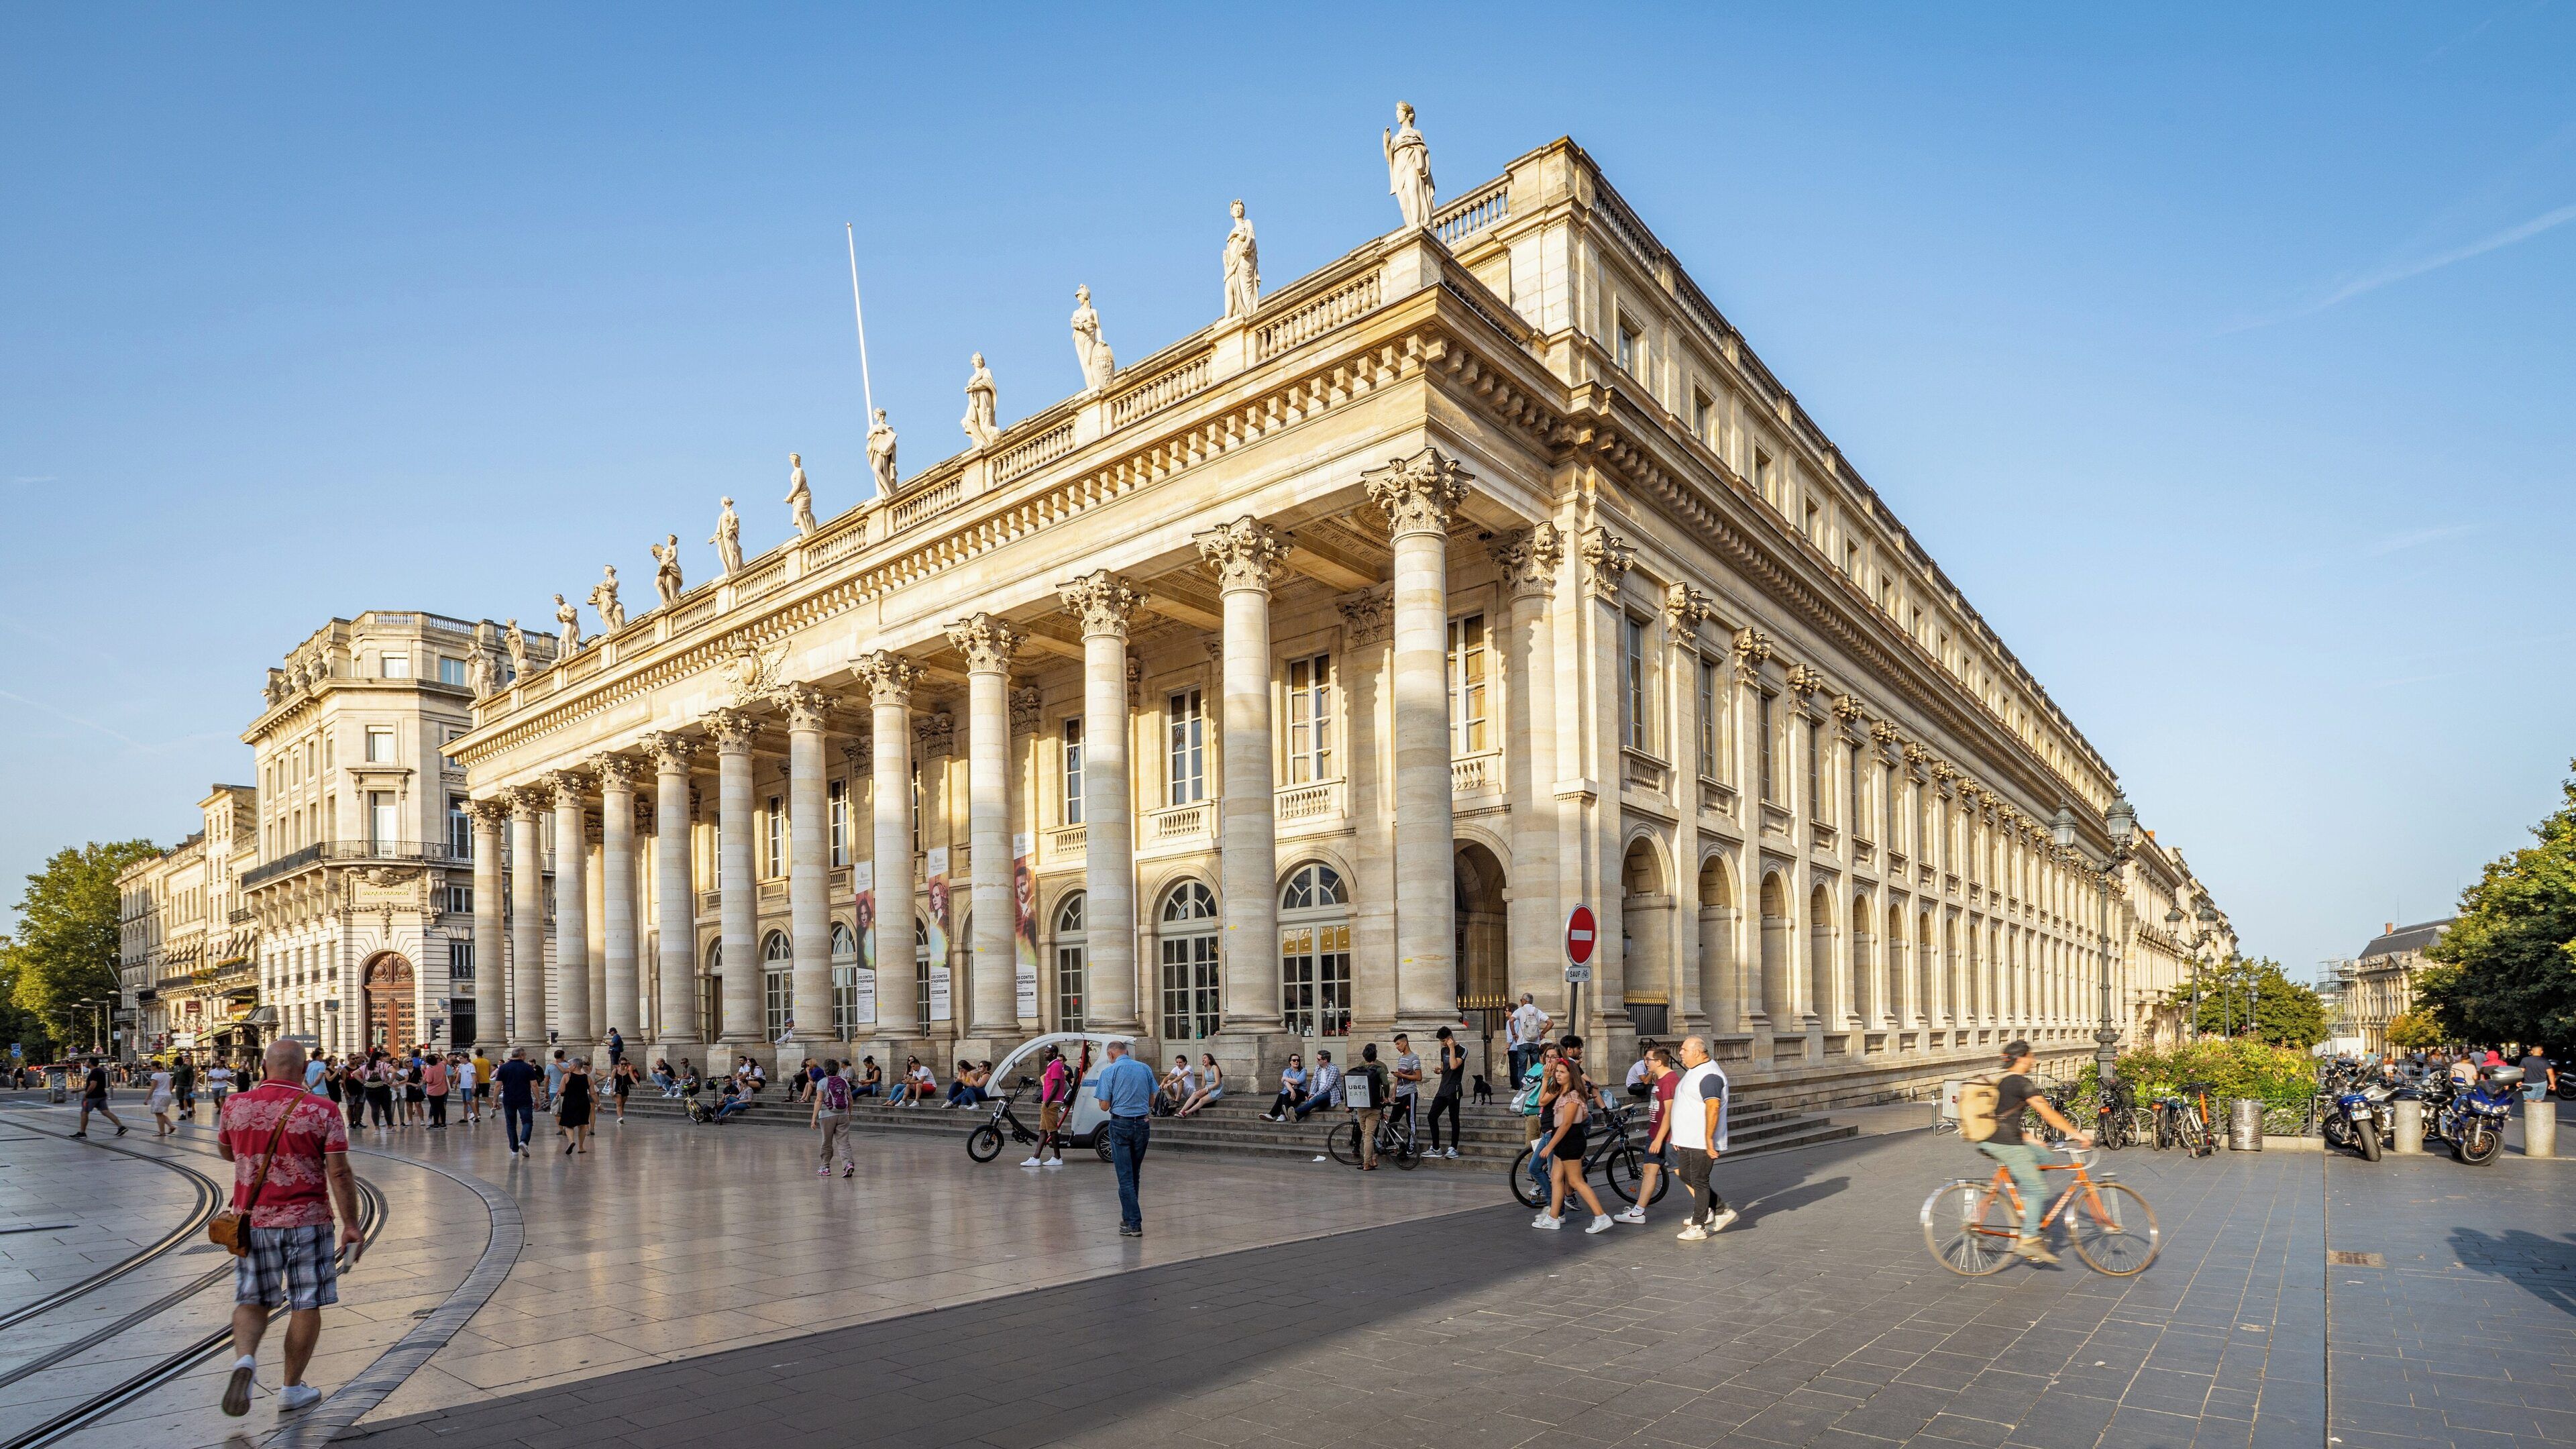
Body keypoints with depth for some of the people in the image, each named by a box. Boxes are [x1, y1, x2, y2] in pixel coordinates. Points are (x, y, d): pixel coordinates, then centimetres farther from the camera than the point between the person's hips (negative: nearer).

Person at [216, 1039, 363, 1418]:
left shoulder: (235, 1106, -2)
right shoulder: (322, 1111, -11)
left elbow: (226, 1153, 17)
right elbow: (339, 1173, -12)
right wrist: (351, 1225, -6)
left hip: (252, 1220, 3)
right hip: (306, 1220, -3)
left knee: (252, 1301, 17)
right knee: (306, 1305, 9)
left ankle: (245, 1359, -10)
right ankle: (292, 1388, 16)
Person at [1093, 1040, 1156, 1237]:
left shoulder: (1110, 1071, -6)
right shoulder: (1146, 1069, 6)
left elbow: (1105, 1105, -7)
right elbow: (1152, 1101, 12)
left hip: (1121, 1125, -4)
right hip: (1143, 1124, 4)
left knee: (1125, 1176, -1)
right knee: (1135, 1174, 17)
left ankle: (1134, 1224, -5)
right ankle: (1128, 1217, 27)